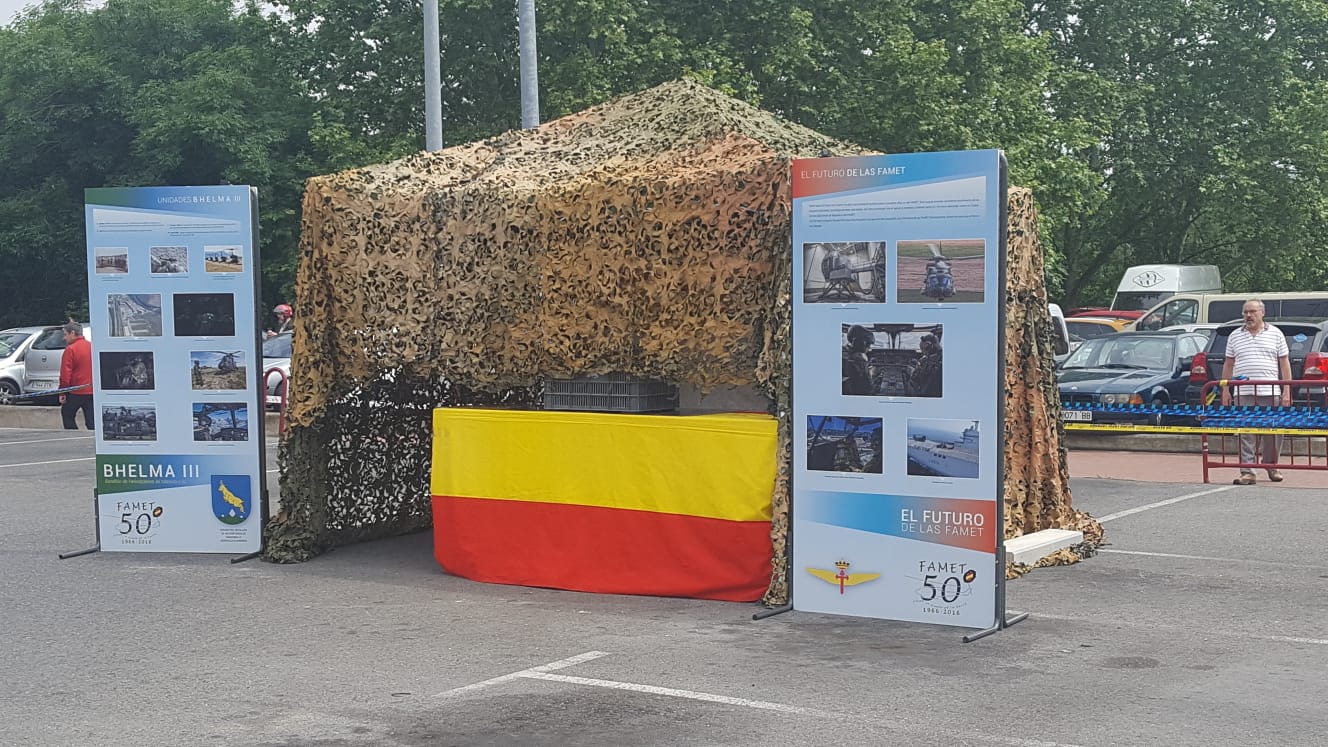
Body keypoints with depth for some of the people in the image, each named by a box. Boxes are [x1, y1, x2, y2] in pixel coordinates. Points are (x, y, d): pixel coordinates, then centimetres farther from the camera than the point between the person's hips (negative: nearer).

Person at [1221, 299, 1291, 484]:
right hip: (1243, 394, 1)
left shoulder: (1275, 334, 9)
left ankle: (1272, 466, 22)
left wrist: (1287, 390, 0)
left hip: (1270, 392, -1)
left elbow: (1284, 363, 7)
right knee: (1245, 434, -4)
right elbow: (1229, 364, 15)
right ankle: (1247, 472, -4)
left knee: (1273, 432, 4)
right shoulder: (1235, 336, 13)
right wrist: (1225, 389, 7)